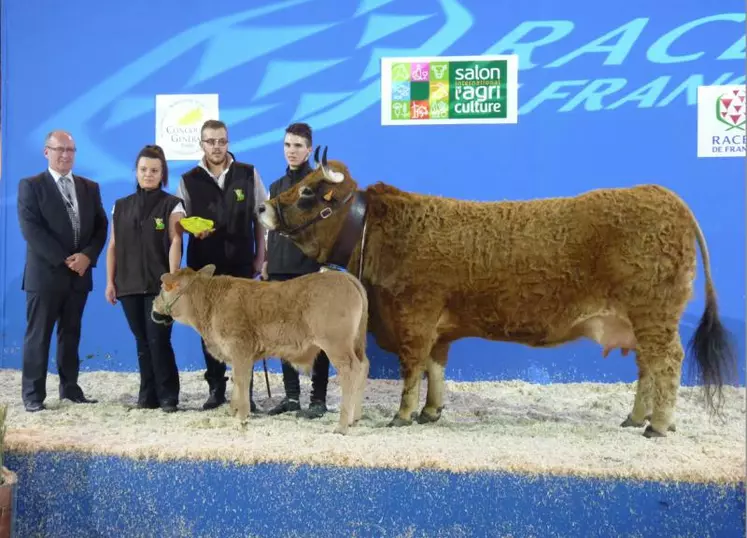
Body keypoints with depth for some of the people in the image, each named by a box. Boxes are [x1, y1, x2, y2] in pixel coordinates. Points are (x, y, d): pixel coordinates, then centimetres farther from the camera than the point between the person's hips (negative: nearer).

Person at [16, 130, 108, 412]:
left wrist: (87, 255, -10)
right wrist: (63, 260, -17)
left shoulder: (90, 187, 13)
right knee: (38, 336, 0)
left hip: (80, 273, 4)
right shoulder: (30, 186, -2)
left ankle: (70, 388, 18)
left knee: (71, 334, 11)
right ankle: (33, 395, 4)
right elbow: (31, 229, -12)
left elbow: (101, 226, 7)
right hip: (45, 273, -4)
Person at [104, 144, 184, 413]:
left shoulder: (172, 205, 1)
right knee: (142, 342, 7)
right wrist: (110, 281, 6)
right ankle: (148, 396, 13)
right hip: (129, 285, 4)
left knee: (158, 340, -8)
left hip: (159, 284, -3)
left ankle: (168, 396, 1)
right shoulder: (121, 206, 12)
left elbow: (175, 243, -8)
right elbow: (113, 246, 12)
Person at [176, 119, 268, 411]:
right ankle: (216, 388, 17)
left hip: (241, 263, -1)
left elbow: (261, 218, 6)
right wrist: (194, 230, -15)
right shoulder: (188, 180, 4)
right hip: (204, 264, 1)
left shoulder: (249, 174, 2)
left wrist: (260, 256, 1)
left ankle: (245, 390, 7)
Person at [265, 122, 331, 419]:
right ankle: (291, 395, 17)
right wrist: (266, 263, 13)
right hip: (280, 272, 6)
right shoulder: (276, 187, 15)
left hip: (311, 271, -6)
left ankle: (319, 399, 5)